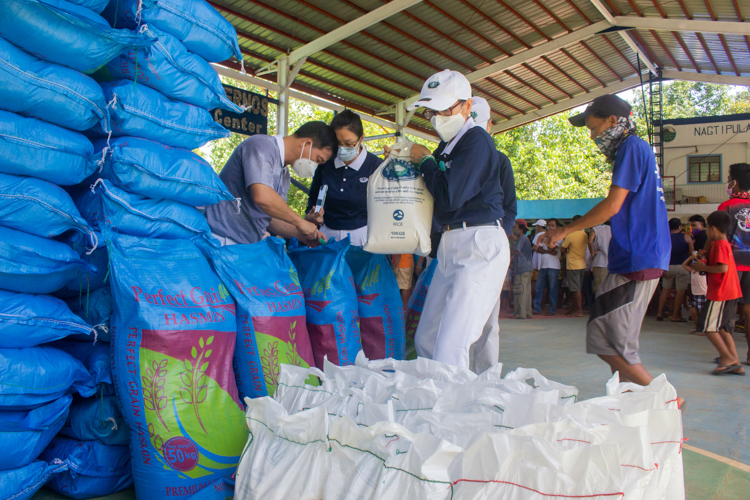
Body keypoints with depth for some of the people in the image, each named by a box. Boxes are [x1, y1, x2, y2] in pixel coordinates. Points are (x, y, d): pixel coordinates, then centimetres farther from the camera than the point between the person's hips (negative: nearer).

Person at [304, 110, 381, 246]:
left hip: (362, 236, -2)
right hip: (328, 234, 3)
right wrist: (310, 216, 0)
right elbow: (313, 198, 19)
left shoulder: (376, 166, -4)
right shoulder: (325, 164, 5)